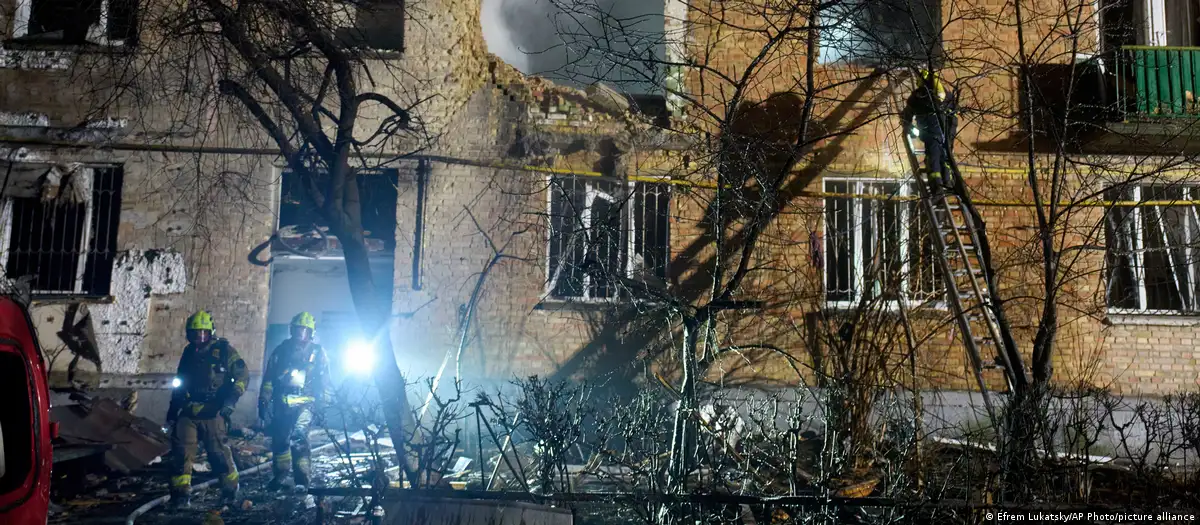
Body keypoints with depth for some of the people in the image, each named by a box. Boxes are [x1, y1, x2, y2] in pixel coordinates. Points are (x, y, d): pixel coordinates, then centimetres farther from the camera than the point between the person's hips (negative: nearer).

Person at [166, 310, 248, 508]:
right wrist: (172, 411, 19)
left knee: (219, 452, 2)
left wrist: (231, 400, -14)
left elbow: (242, 376, -4)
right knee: (180, 450, -6)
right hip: (188, 412, 5)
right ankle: (180, 494, 3)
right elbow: (179, 383, 23)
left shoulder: (223, 349, -3)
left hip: (213, 413, -4)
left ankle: (230, 490, 21)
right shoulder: (189, 352, 13)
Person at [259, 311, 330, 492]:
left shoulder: (318, 352, 2)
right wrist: (264, 401, 7)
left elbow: (323, 381, 5)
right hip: (282, 403, 4)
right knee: (279, 439, 9)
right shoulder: (281, 350, 8)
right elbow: (268, 377, 11)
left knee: (298, 436, -20)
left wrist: (322, 404, -1)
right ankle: (280, 475, 28)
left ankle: (301, 478, -15)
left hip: (304, 403, -4)